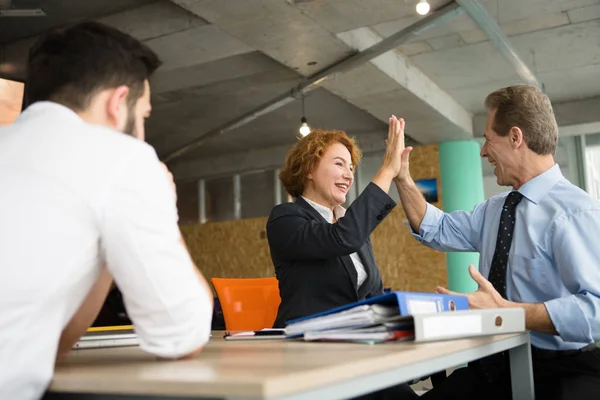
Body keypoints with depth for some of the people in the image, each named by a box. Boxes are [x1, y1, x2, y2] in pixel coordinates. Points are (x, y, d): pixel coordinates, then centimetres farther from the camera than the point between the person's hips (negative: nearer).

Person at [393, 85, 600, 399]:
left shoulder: (575, 211, -16)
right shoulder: (494, 209, 11)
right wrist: (402, 178, 12)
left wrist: (506, 311, -30)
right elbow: (437, 231, 21)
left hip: (560, 372, -6)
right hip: (496, 363, 7)